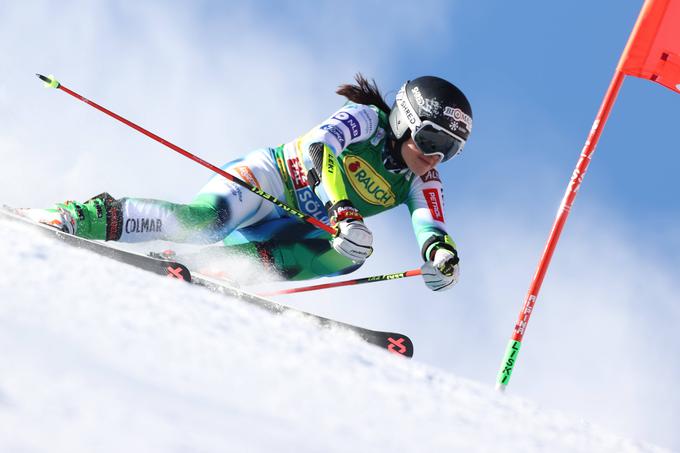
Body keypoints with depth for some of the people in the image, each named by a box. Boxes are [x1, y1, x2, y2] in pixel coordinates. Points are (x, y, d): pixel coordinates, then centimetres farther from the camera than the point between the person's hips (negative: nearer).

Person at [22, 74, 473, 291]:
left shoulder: (421, 181, 1)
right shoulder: (365, 119, -15)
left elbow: (430, 226, -14)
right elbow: (321, 145, -34)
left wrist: (442, 253, -40)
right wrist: (343, 210, -50)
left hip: (299, 227, 7)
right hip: (273, 178, -6)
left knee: (349, 255, -25)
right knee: (207, 218, -37)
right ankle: (82, 218, -33)